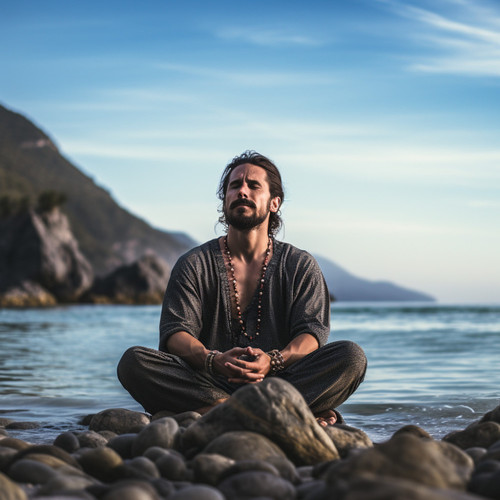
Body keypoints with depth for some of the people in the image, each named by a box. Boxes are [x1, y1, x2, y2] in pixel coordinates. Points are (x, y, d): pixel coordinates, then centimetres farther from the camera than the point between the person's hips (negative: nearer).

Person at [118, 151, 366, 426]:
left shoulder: (300, 265, 12)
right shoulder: (194, 264, 11)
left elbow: (313, 331, -1)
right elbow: (175, 333, -1)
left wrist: (273, 361, -24)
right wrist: (213, 360, -25)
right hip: (209, 384, 0)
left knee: (351, 357, -24)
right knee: (133, 361, -26)